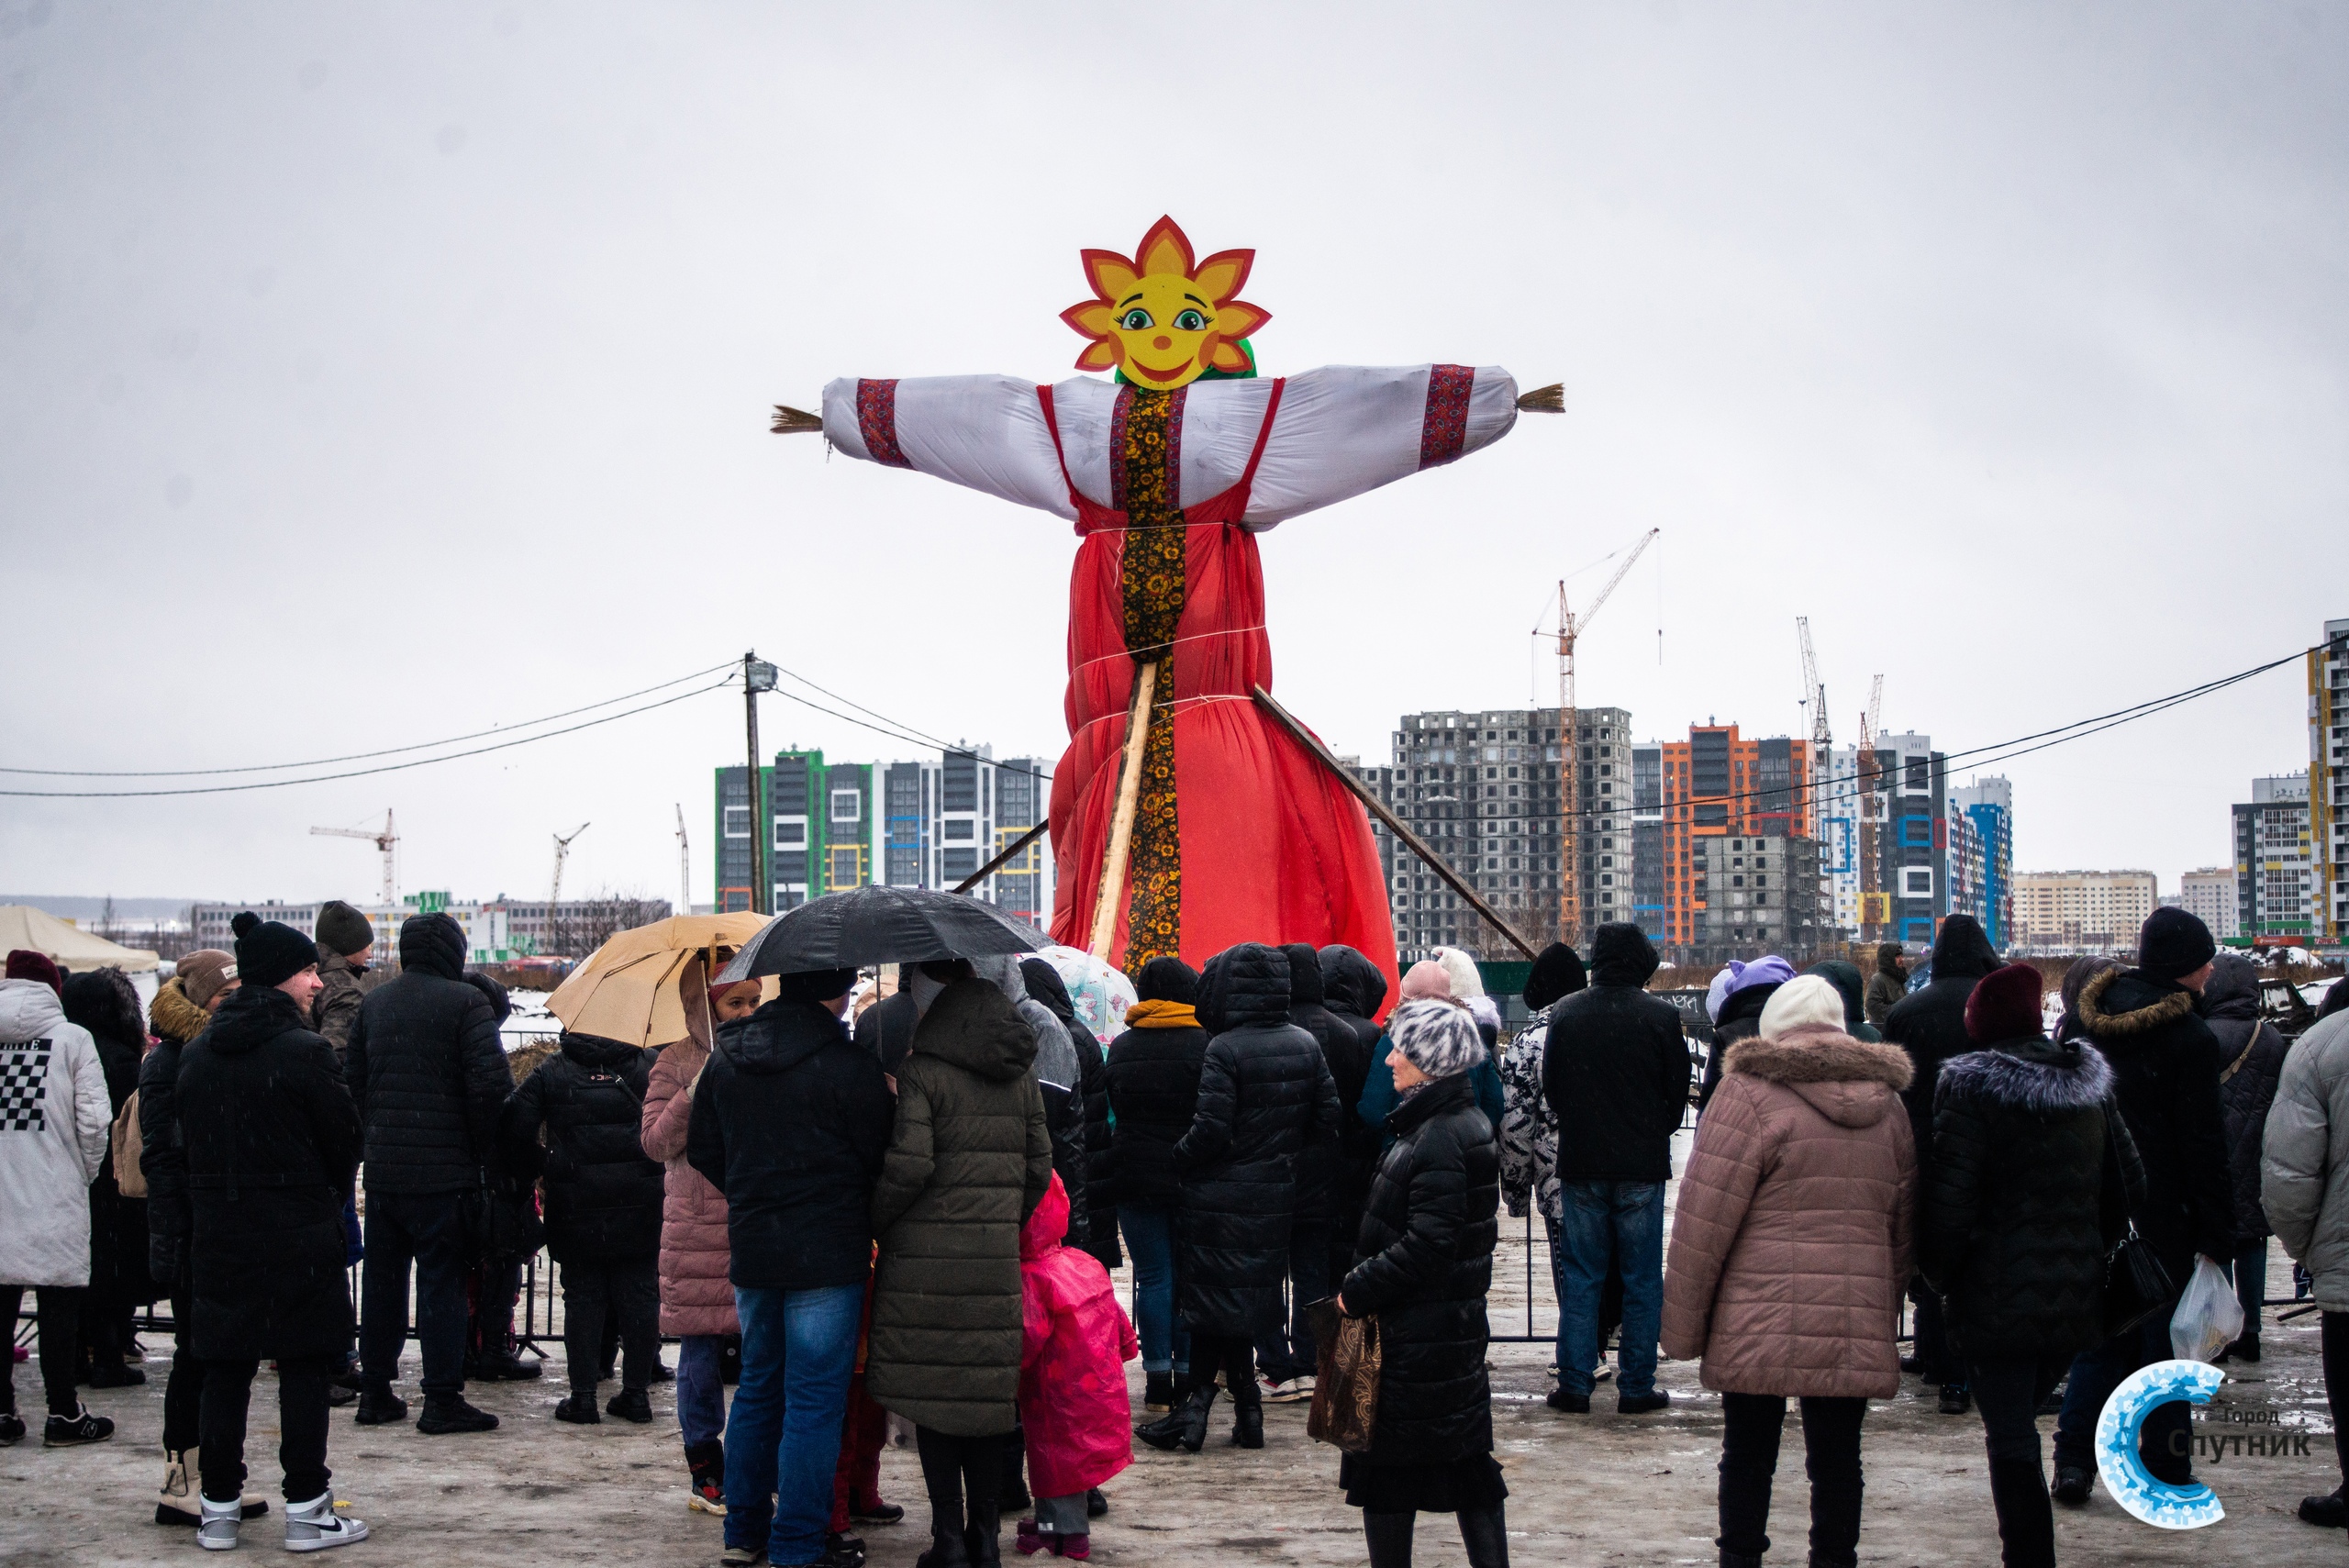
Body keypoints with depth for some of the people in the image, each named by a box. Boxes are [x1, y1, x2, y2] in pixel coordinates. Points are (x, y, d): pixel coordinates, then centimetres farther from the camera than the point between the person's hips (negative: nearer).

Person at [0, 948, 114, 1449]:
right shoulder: (72, 1038, -5)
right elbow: (94, 1122, -8)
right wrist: (87, 1173, 8)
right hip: (55, 1196, -3)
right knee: (59, 1308, 5)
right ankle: (64, 1415, 9)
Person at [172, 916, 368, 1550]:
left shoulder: (197, 1053, 5)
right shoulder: (303, 1052, -13)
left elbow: (185, 1144, 10)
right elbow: (343, 1141, -6)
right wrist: (326, 1206, 13)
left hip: (218, 1236, 5)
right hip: (298, 1237, -5)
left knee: (224, 1372, 9)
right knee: (304, 1373, 2)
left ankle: (219, 1509, 13)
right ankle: (306, 1510, 3)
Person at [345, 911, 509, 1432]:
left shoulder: (373, 1002, 10)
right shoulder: (464, 1002, -9)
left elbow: (352, 1080, 12)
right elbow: (492, 1085, -16)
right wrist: (485, 1149, -3)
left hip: (382, 1169, 6)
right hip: (444, 1171, -6)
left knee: (382, 1279, 13)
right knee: (442, 1282, -1)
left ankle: (375, 1393, 18)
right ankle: (442, 1399, -1)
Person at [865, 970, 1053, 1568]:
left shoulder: (920, 1072, -7)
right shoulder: (1020, 1076, 10)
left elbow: (910, 1162, -14)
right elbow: (1039, 1164, 11)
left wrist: (874, 1219, 1)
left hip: (926, 1259, -5)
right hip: (997, 1258, 5)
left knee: (932, 1392, 1)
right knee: (988, 1393, 9)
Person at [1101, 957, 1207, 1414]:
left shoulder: (1121, 1048, 3)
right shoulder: (1204, 1045, -8)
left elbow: (1112, 1113, 10)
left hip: (1135, 1175, 2)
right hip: (1191, 1177, -2)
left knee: (1153, 1277, 5)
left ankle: (1158, 1379, 3)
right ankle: (1188, 1376, 7)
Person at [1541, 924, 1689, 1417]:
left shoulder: (1565, 1013, -2)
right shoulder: (1661, 1016, -10)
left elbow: (1550, 1088, 7)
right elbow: (1679, 1091, -1)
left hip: (1580, 1166, 2)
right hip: (1641, 1166, -2)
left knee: (1581, 1277, 9)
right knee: (1642, 1281, 6)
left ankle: (1574, 1385, 8)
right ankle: (1636, 1387, 7)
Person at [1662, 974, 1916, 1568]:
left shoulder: (1751, 1093, -6)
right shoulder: (1886, 1104, 11)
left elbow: (1703, 1222, -8)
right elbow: (1902, 1230, 18)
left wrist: (1681, 1326, -1)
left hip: (1759, 1329, -4)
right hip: (1857, 1334, 4)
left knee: (1747, 1457, 6)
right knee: (1837, 1460, 9)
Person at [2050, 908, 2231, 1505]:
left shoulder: (2088, 1025, 5)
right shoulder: (2189, 1040, -14)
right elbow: (2204, 1149, -14)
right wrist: (2216, 1238, -10)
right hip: (2162, 1219, -6)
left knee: (2102, 1334, 15)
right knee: (2166, 1341, 3)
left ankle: (2073, 1458, 10)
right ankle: (2166, 1474, 7)